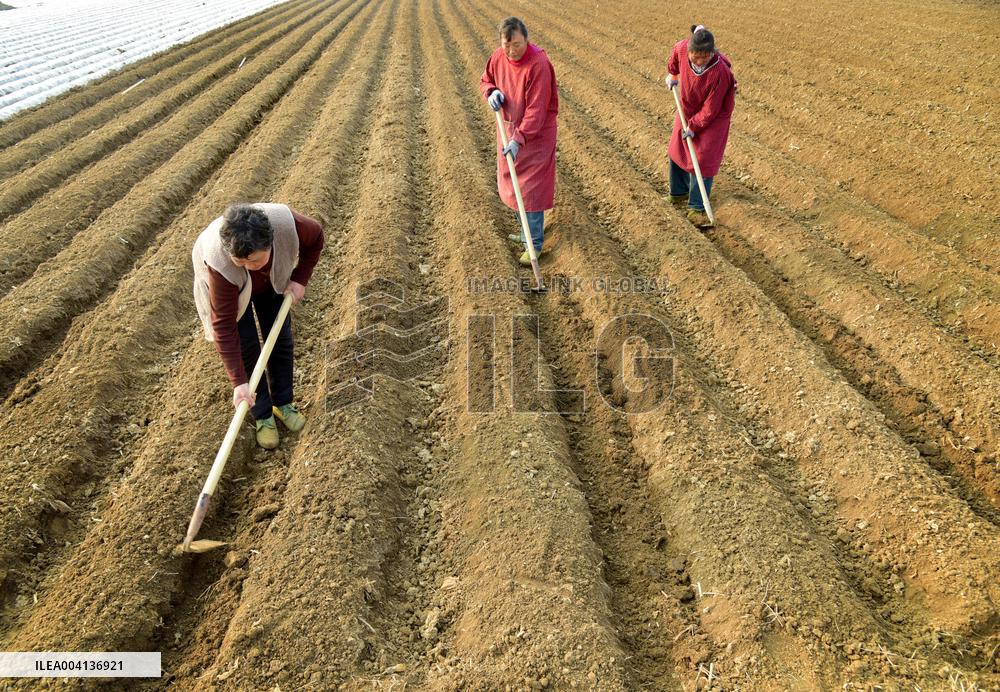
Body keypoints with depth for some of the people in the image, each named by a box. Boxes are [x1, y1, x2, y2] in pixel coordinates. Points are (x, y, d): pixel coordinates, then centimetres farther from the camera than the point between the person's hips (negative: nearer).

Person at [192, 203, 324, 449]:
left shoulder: (288, 223, -42)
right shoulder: (220, 264, -45)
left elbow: (316, 237, -16)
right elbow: (224, 325, -38)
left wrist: (300, 279, -21)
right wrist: (238, 381, -40)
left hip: (271, 279, 3)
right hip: (230, 287, -3)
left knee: (281, 338, 6)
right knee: (246, 348, -4)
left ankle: (283, 403, 26)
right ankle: (263, 416, 14)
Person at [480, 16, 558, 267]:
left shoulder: (539, 65, -26)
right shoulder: (498, 56, -5)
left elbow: (536, 110, -28)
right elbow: (485, 80, 14)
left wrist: (519, 139, -34)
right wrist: (491, 92, -10)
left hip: (536, 132, -7)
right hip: (510, 127, 7)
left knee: (531, 187, -6)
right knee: (512, 181, 17)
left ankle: (534, 244, 2)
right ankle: (527, 232, 34)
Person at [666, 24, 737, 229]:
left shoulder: (720, 73, -38)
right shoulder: (682, 48, -26)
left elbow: (710, 110, -28)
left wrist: (693, 126, -19)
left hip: (713, 117, -6)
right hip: (687, 109, 6)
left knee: (703, 159, -7)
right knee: (678, 149, 18)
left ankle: (697, 208, 2)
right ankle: (679, 193, 39)